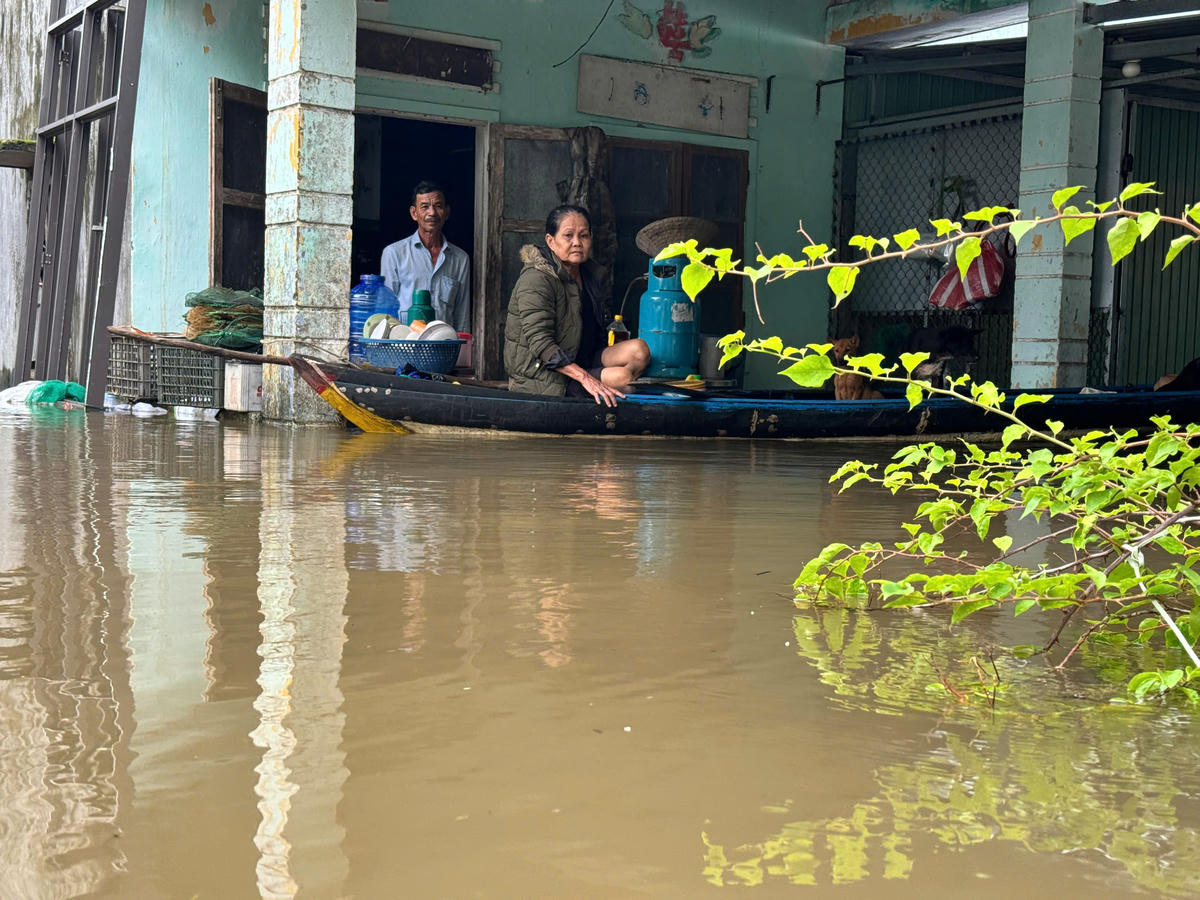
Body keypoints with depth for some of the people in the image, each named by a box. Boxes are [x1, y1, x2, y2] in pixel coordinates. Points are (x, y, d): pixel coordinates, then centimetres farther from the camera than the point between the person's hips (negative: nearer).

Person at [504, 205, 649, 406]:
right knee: (622, 376, -27)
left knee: (639, 350, -14)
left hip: (582, 362, 9)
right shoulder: (536, 279, -15)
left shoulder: (585, 272, 13)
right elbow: (540, 343, -24)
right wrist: (585, 378, -34)